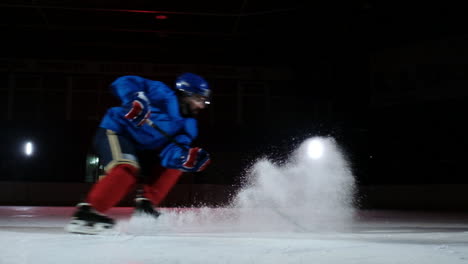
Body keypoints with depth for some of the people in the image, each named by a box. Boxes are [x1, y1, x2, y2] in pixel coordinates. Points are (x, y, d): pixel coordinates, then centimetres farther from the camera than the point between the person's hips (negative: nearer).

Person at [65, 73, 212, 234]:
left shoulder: (188, 125, 5)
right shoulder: (164, 96, -15)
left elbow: (169, 151, -9)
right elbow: (124, 82, -19)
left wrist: (188, 159, -30)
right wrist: (134, 100, -39)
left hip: (139, 148, 9)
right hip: (114, 132, -9)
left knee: (174, 165, 6)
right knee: (128, 169, -33)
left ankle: (145, 205, 4)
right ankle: (85, 212, -33)